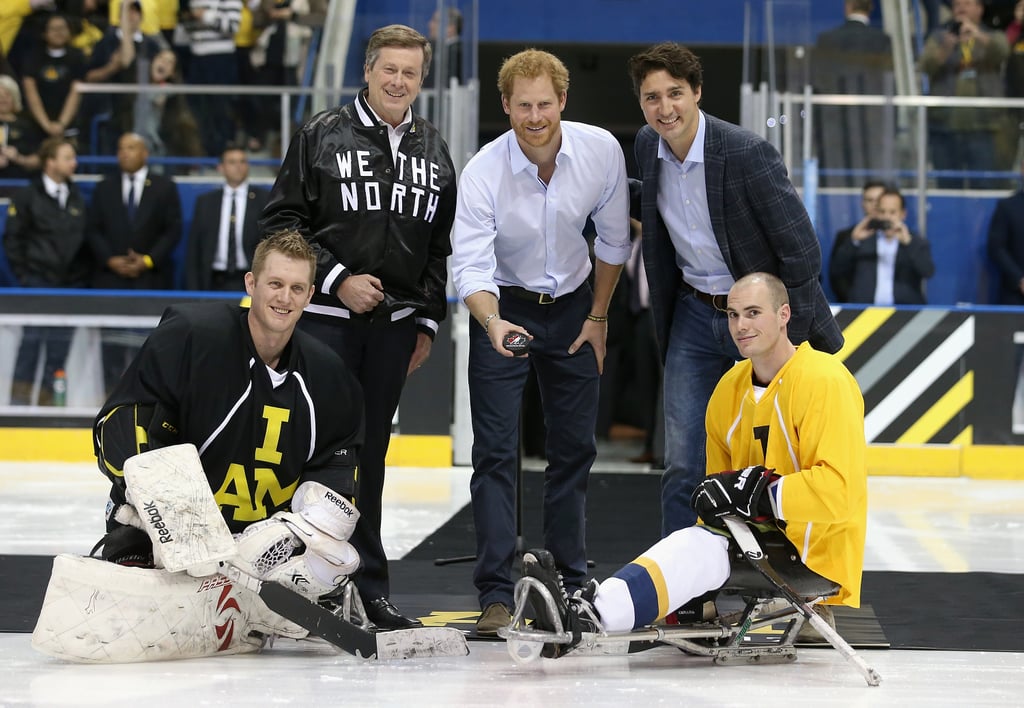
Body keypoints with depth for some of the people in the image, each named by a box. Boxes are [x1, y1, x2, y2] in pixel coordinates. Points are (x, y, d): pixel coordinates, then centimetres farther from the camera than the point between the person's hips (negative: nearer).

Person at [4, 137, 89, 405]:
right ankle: (20, 397, -2)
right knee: (32, 338, -8)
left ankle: (48, 398, 9)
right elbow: (13, 239, 0)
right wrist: (23, 275, -4)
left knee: (60, 345, 3)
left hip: (70, 282, 4)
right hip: (38, 281, -4)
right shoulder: (27, 196, -1)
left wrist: (84, 274, 7)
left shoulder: (77, 197, 12)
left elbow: (85, 238, 15)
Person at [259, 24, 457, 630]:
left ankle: (371, 586, 10)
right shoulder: (322, 136, 0)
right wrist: (337, 278, -11)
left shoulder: (435, 153, 13)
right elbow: (283, 219, -3)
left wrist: (427, 320, 12)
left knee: (370, 450, 7)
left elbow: (441, 245, 18)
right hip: (323, 315, -4)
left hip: (394, 324, 4)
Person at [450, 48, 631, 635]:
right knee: (496, 450, -10)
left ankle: (572, 581, 17)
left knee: (576, 447, 7)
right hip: (504, 306, -3)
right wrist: (493, 322, -45)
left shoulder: (602, 151, -15)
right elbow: (470, 264, -27)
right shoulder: (484, 172, -24)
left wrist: (598, 316, 3)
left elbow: (613, 239, 0)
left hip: (572, 306, 3)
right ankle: (497, 593, -10)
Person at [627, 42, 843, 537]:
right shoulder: (647, 146, -3)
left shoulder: (747, 153, -23)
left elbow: (802, 250, -19)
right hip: (694, 315, 5)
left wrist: (793, 340, -16)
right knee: (682, 465, 4)